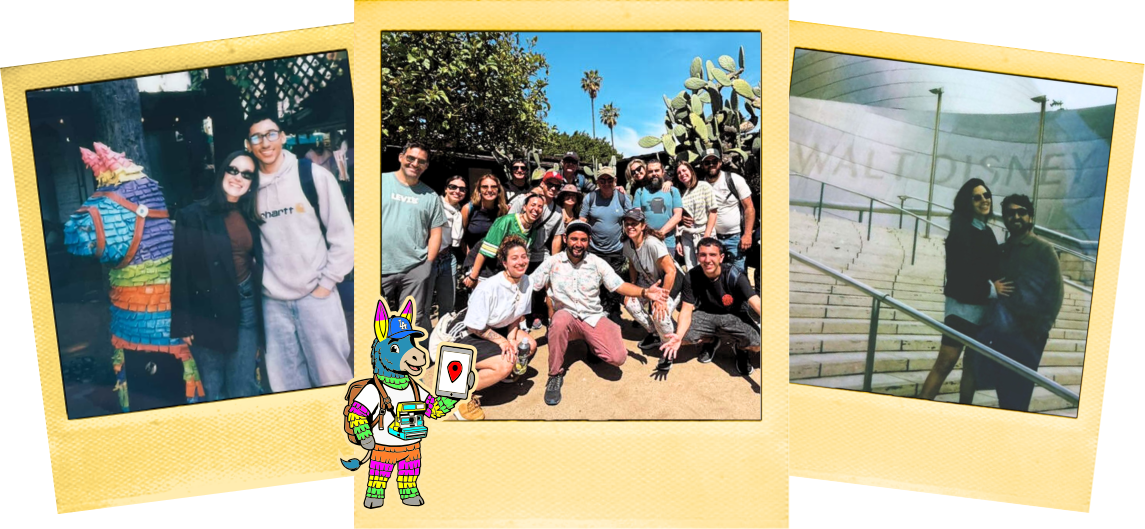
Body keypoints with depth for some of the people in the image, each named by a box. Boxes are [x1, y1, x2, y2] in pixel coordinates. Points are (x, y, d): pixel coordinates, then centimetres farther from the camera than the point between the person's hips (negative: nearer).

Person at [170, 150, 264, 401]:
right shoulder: (193, 215, -8)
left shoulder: (250, 217, 7)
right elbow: (181, 271, -9)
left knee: (244, 386, 8)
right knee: (214, 388, 8)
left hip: (246, 305, 4)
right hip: (209, 310, -4)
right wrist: (183, 323, -11)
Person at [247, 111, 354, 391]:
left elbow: (343, 235, -5)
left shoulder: (315, 175, -5)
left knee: (331, 374, 1)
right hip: (273, 300, 3)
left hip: (316, 295, -3)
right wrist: (259, 283, 4)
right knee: (284, 379, 11)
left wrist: (327, 283, -6)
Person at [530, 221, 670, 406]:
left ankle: (592, 343, 17)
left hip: (593, 318, 1)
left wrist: (645, 292, -20)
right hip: (567, 316, -1)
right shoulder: (552, 262, 0)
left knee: (618, 358, -21)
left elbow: (619, 285, -3)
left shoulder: (597, 263, 2)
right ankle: (555, 375, -19)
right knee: (559, 320, -40)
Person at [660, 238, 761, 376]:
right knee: (683, 335, -21)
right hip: (706, 315, 3)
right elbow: (687, 309, -19)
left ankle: (740, 348, 10)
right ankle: (710, 340, 13)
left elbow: (755, 303, -34)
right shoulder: (693, 276, -16)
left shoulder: (733, 275, -24)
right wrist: (678, 336, -39)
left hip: (734, 317, -3)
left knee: (757, 344, -30)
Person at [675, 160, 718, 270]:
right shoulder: (679, 192, 10)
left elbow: (713, 211, -5)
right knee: (690, 271, 2)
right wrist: (678, 241, 5)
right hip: (686, 236, 4)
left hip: (704, 233, -3)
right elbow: (677, 217, 11)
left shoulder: (704, 186, -1)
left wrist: (707, 236, -10)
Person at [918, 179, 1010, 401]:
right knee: (945, 362, -11)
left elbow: (994, 268, 12)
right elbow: (962, 270, -17)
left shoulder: (987, 232, 14)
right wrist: (990, 289, -9)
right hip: (964, 305, -8)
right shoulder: (961, 228, -9)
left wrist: (997, 287, -6)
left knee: (973, 364, 12)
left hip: (984, 307, 8)